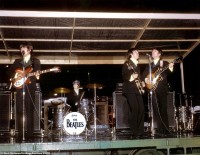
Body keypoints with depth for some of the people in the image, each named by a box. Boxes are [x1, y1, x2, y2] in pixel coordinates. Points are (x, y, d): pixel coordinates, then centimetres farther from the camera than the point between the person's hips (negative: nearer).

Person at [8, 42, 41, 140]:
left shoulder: (36, 61, 11)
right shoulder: (17, 61, 19)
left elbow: (38, 73, 2)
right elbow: (10, 72, 15)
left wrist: (37, 76, -20)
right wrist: (15, 77, -3)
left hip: (30, 88, -2)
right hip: (19, 87, 3)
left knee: (29, 110, -7)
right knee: (19, 110, -3)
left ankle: (30, 133, -6)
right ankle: (20, 133, -1)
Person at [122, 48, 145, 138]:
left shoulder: (137, 65, 23)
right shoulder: (126, 64, -1)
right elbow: (124, 76, -9)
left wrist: (141, 83, 12)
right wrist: (131, 77, -26)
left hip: (137, 89, 7)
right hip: (130, 89, -7)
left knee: (141, 109, -3)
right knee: (134, 109, -15)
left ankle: (140, 130, 4)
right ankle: (134, 131, -10)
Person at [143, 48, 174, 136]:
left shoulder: (165, 63, 9)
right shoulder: (149, 65, 20)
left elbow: (168, 74, -6)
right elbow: (144, 75, 16)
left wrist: (170, 69, -26)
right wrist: (146, 79, -5)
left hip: (162, 88, -3)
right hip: (152, 88, 3)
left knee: (163, 109, -6)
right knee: (155, 109, -1)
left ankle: (165, 129, -4)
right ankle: (157, 129, 0)